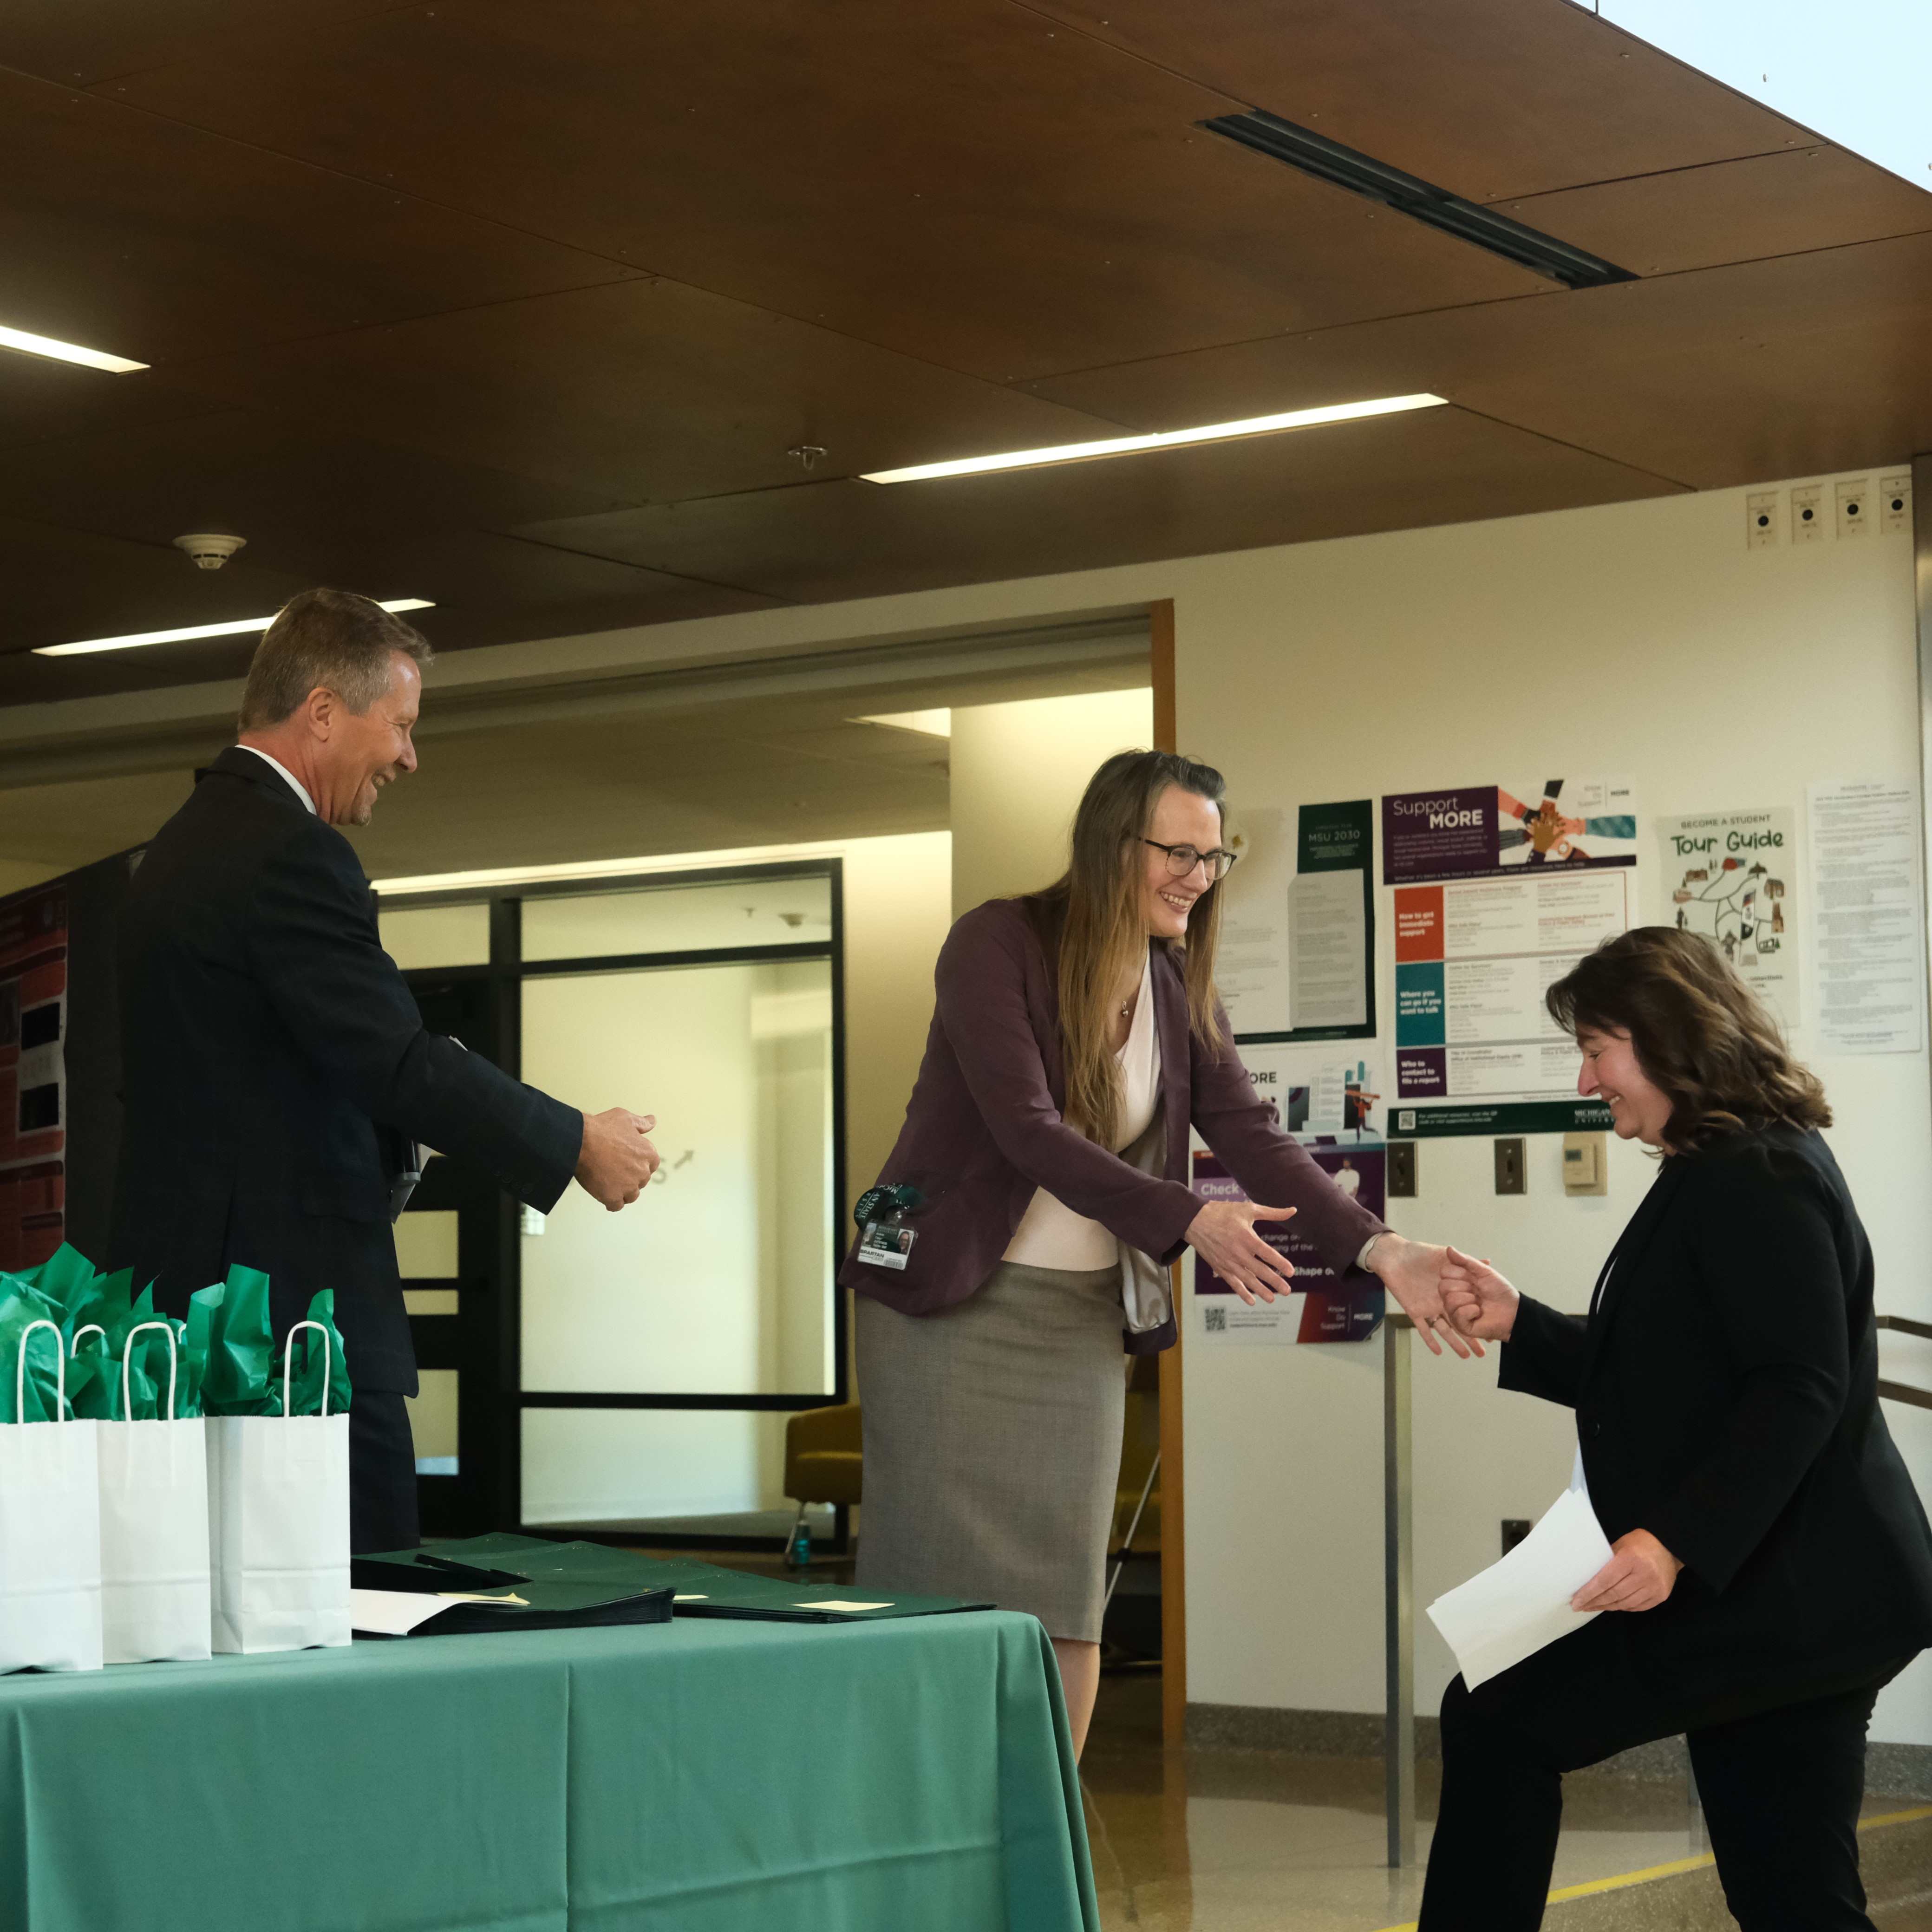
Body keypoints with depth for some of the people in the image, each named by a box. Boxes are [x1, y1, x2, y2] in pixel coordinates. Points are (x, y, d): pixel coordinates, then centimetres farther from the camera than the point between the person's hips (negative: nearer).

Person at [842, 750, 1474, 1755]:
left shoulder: (1181, 991, 7)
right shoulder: (998, 943, -12)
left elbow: (1254, 1137, -3)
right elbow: (1028, 1130, -22)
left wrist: (1378, 1252, -19)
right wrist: (1189, 1223, -32)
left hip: (1085, 1316, 5)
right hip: (951, 1299, -5)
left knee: (1068, 1601, 2)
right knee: (941, 1591, -4)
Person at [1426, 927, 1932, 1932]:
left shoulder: (1756, 1176, -14)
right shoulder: (1716, 1173, 19)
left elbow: (1800, 1389, -23)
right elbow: (1664, 1380, 22)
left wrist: (1675, 1540, -28)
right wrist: (1517, 1325, 12)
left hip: (1779, 1601, -10)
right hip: (1777, 1595, 10)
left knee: (1496, 1719, 0)